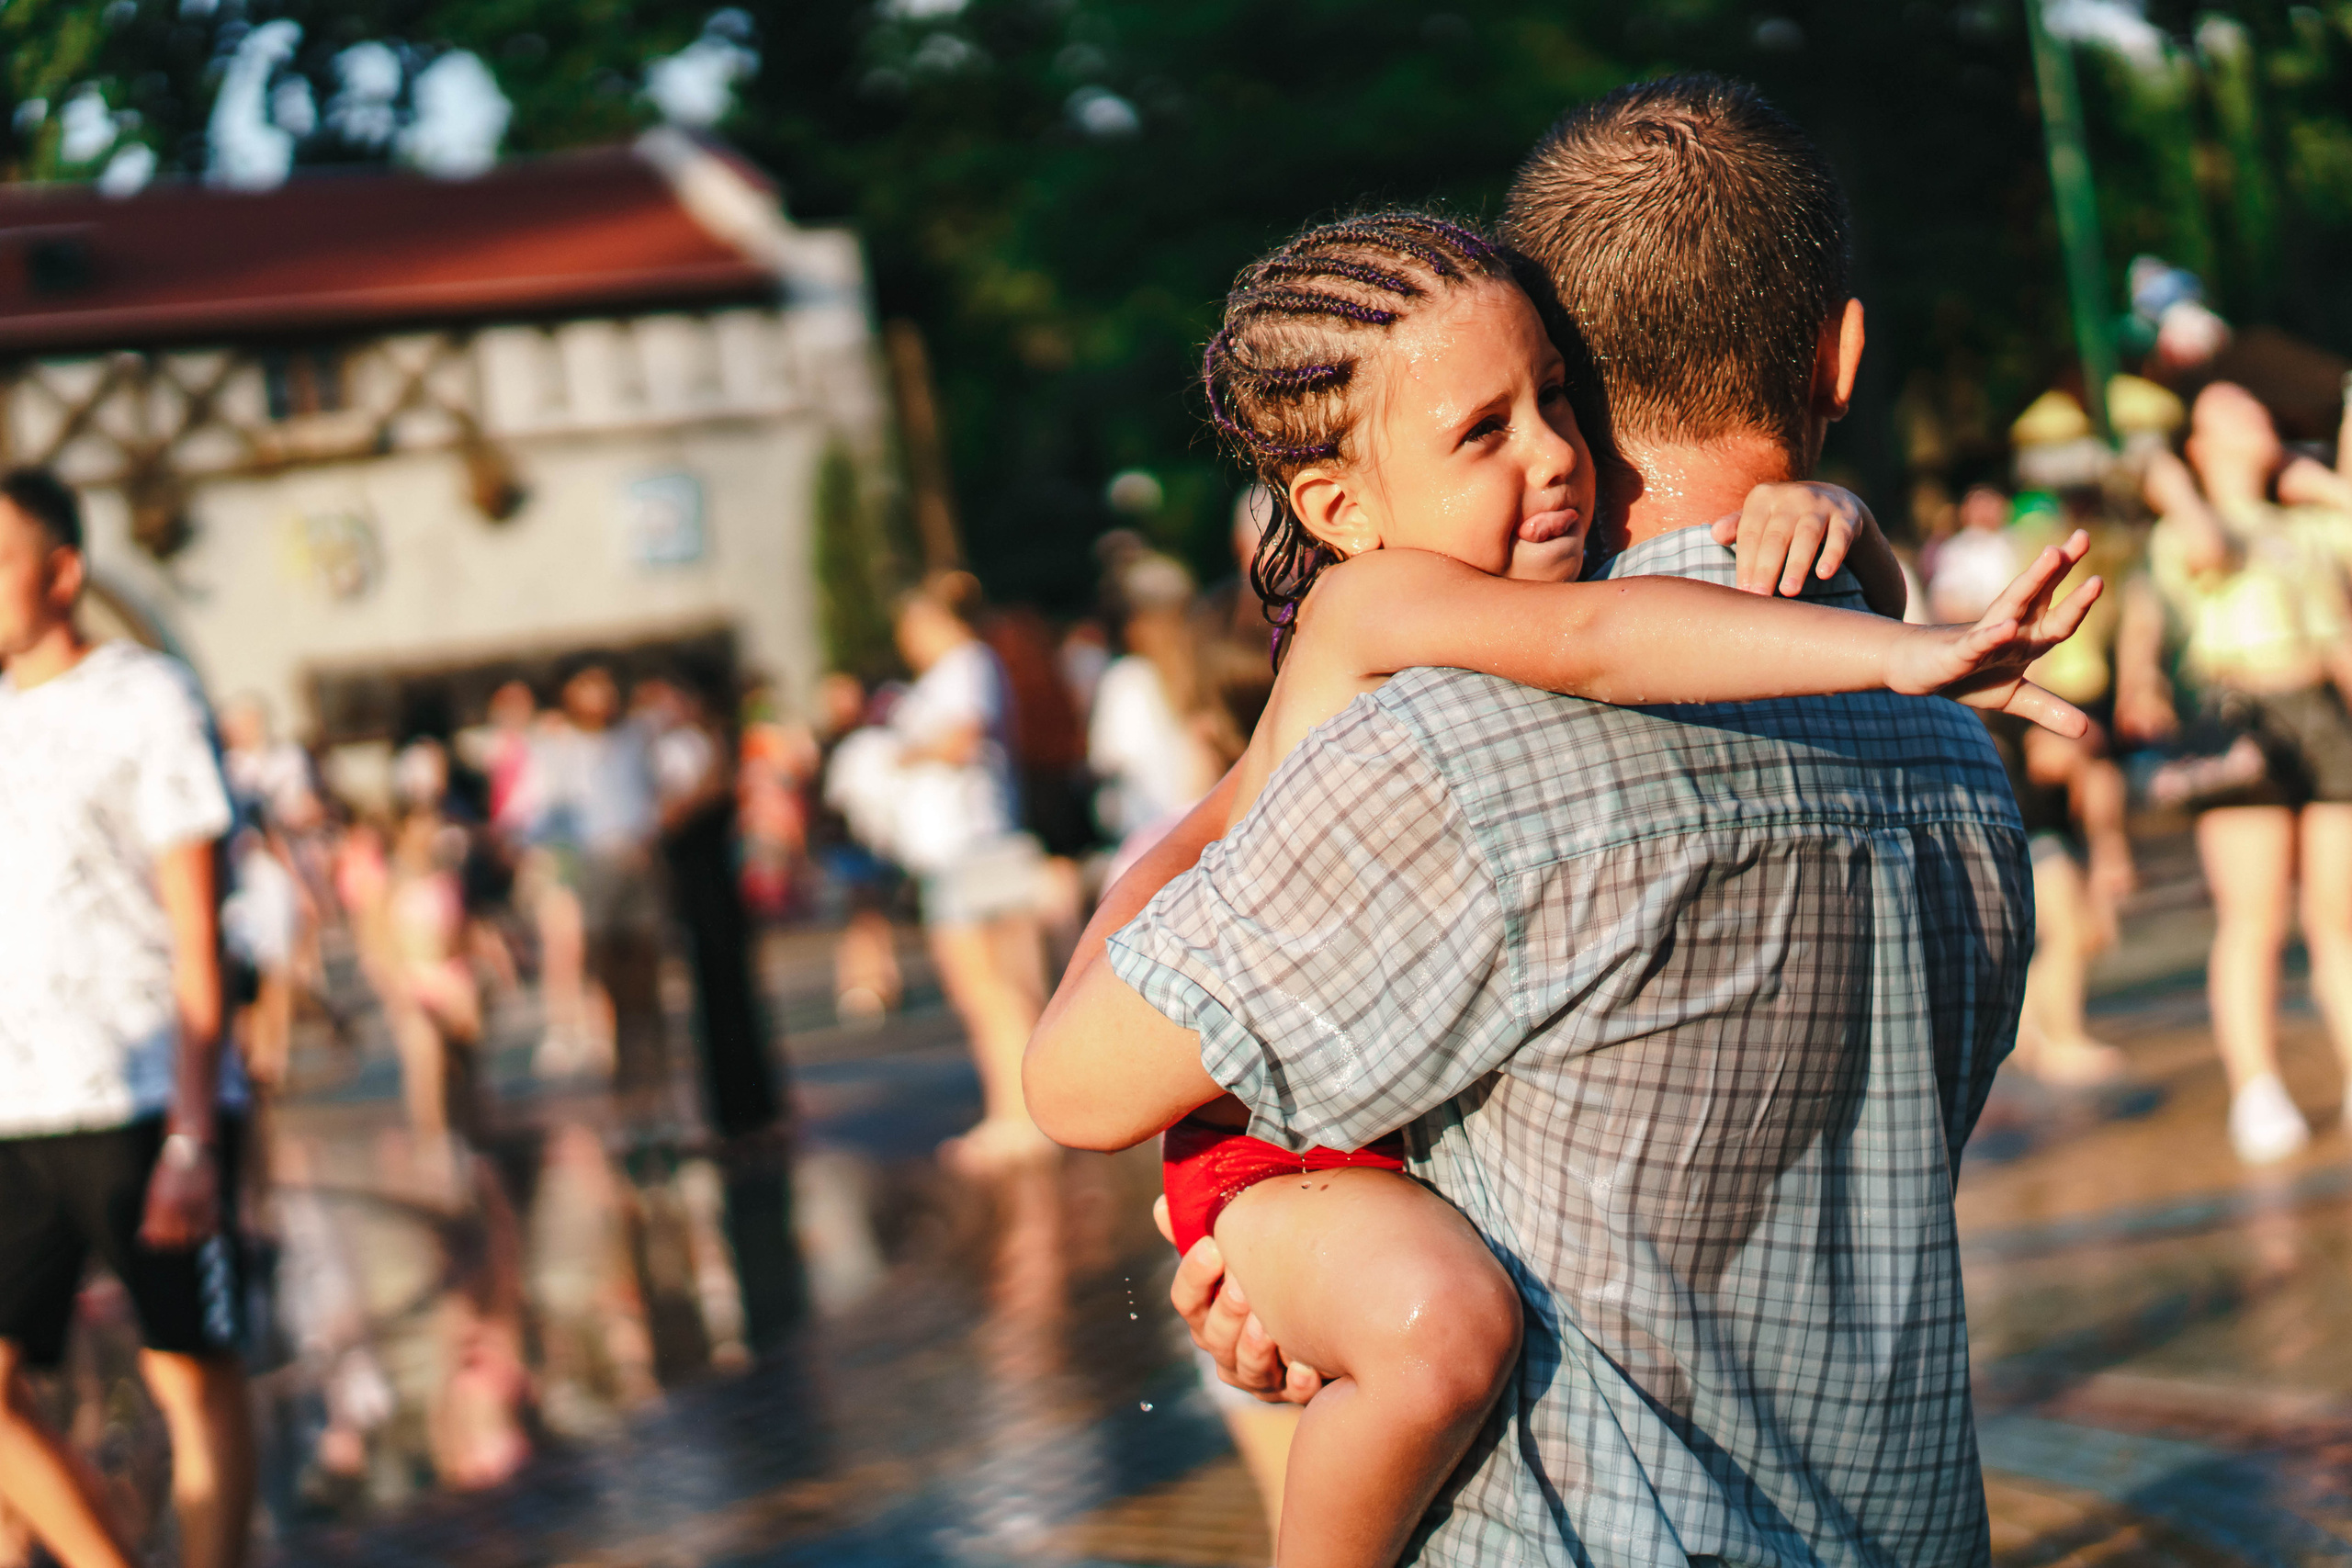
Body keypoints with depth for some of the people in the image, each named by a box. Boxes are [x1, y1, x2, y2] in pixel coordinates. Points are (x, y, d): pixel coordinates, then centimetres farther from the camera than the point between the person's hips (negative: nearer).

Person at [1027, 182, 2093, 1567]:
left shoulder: (1554, 566, -1)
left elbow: (1872, 595, 6)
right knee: (1445, 1323, -38)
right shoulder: (1377, 598, -23)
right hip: (1288, 1171, -9)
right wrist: (1898, 657, -45)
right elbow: (1595, 644, -44)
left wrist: (1821, 512, -17)